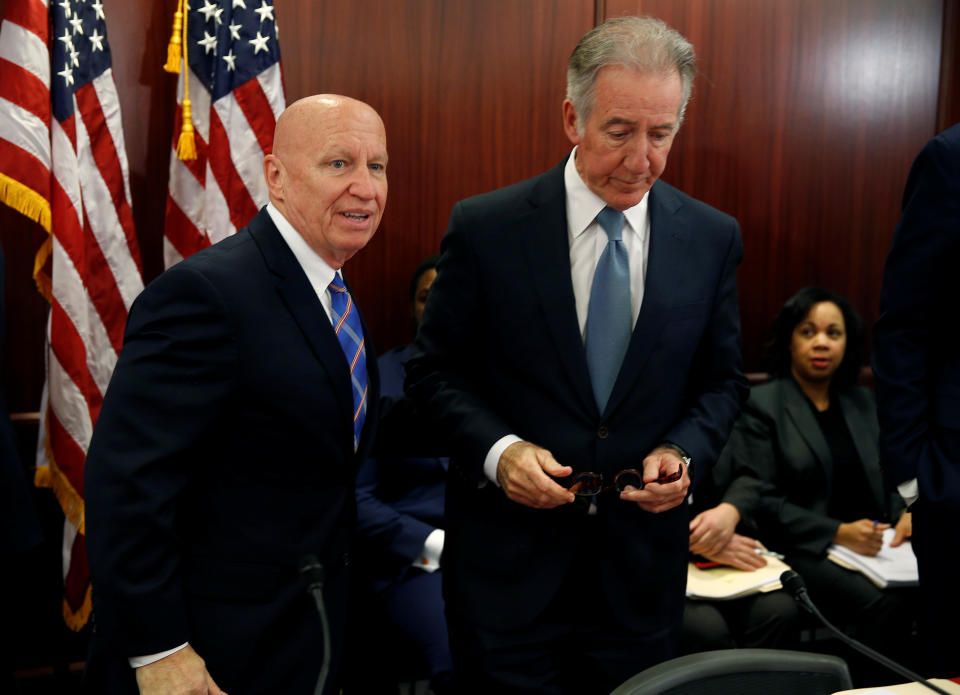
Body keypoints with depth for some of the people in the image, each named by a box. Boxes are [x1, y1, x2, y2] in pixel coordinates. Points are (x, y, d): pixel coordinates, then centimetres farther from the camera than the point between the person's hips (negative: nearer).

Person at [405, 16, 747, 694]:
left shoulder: (713, 237, -1)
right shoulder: (484, 227, -9)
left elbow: (723, 380, 8)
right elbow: (435, 369, -2)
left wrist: (684, 452, -11)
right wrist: (497, 449, -17)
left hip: (643, 557, 3)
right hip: (508, 555, -2)